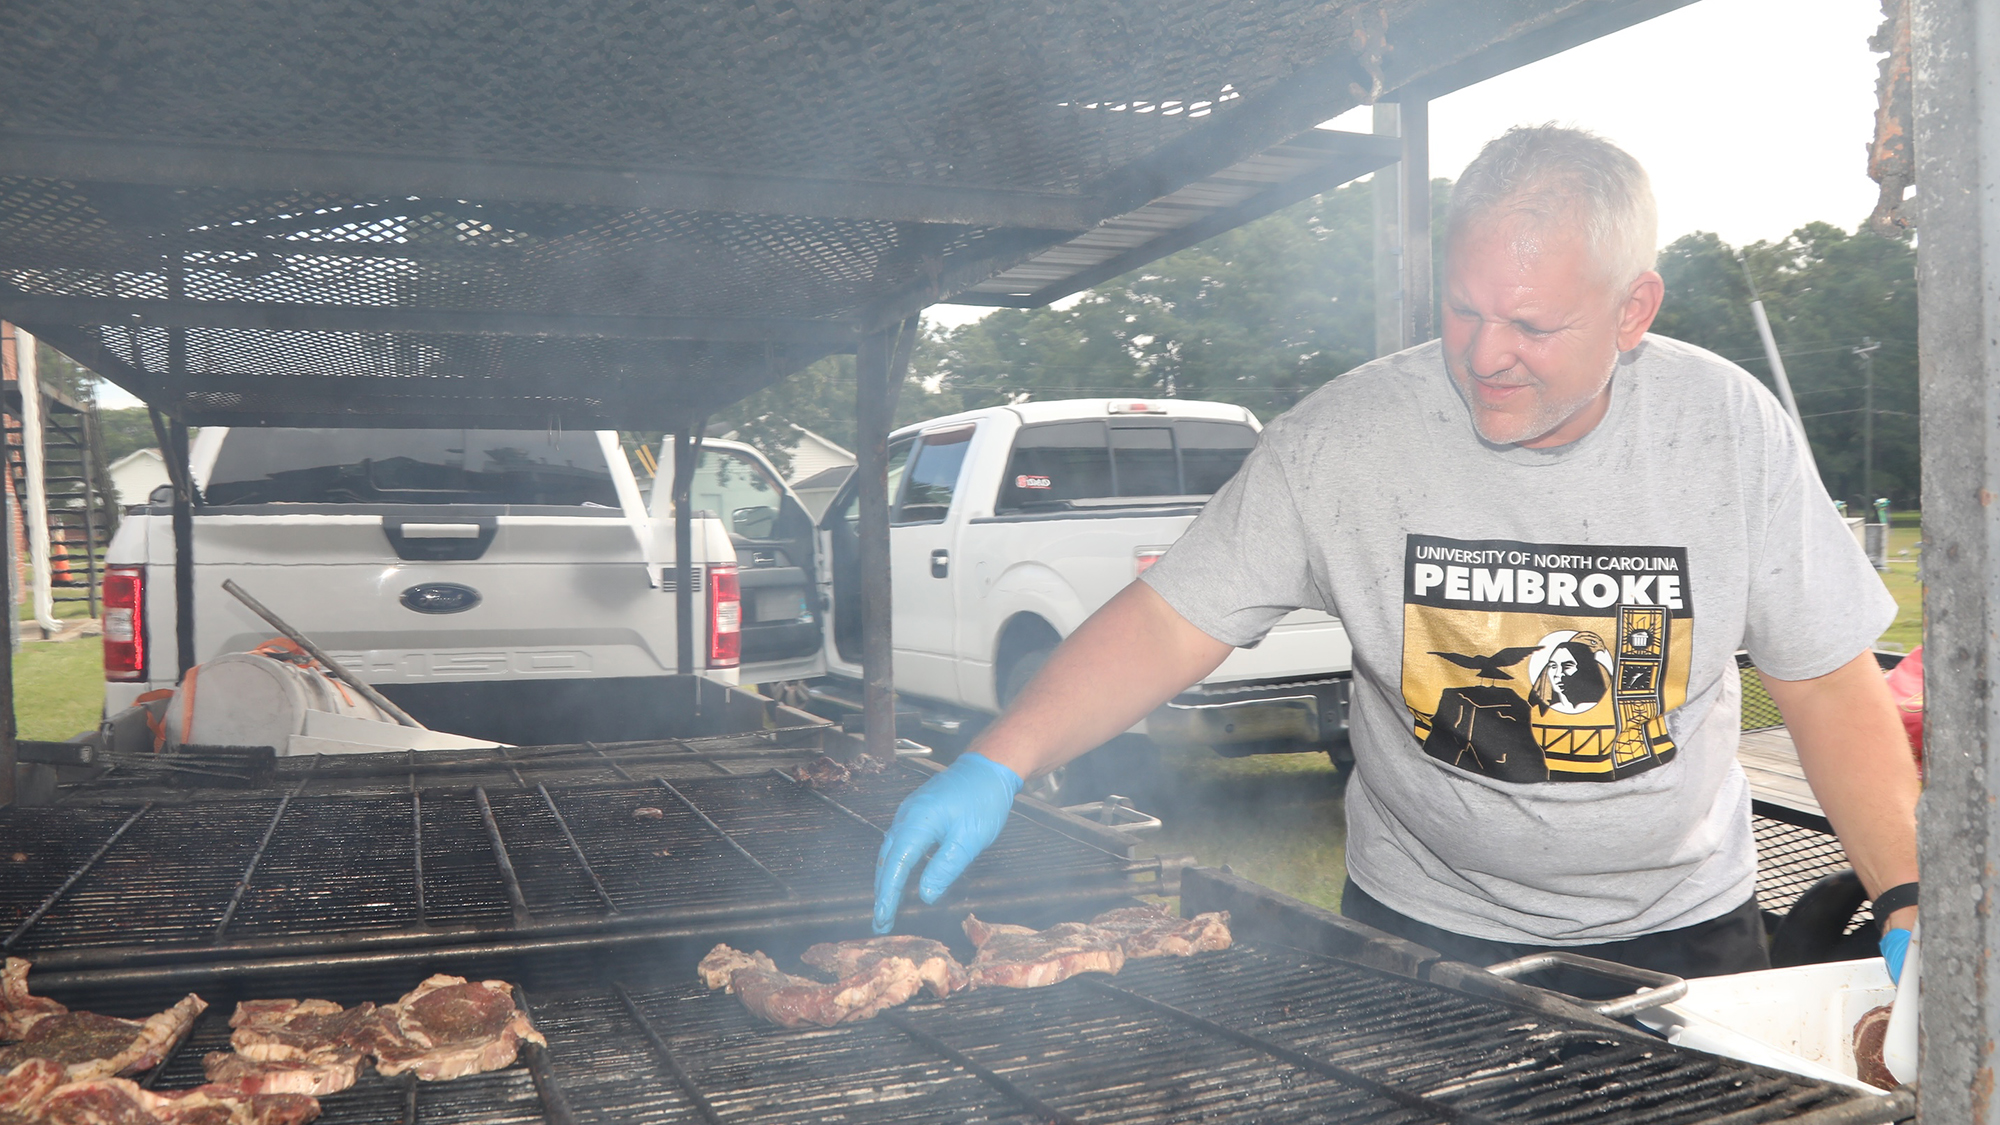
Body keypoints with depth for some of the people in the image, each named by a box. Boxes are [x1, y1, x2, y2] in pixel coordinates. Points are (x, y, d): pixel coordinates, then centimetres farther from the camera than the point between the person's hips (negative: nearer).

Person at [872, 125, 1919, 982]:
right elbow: (1171, 622, -18)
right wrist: (996, 764, -29)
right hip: (1425, 923, -1)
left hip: (1681, 924, 2)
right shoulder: (1341, 440, -19)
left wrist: (1907, 895, -11)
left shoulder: (1731, 428, -13)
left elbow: (1828, 679, -4)